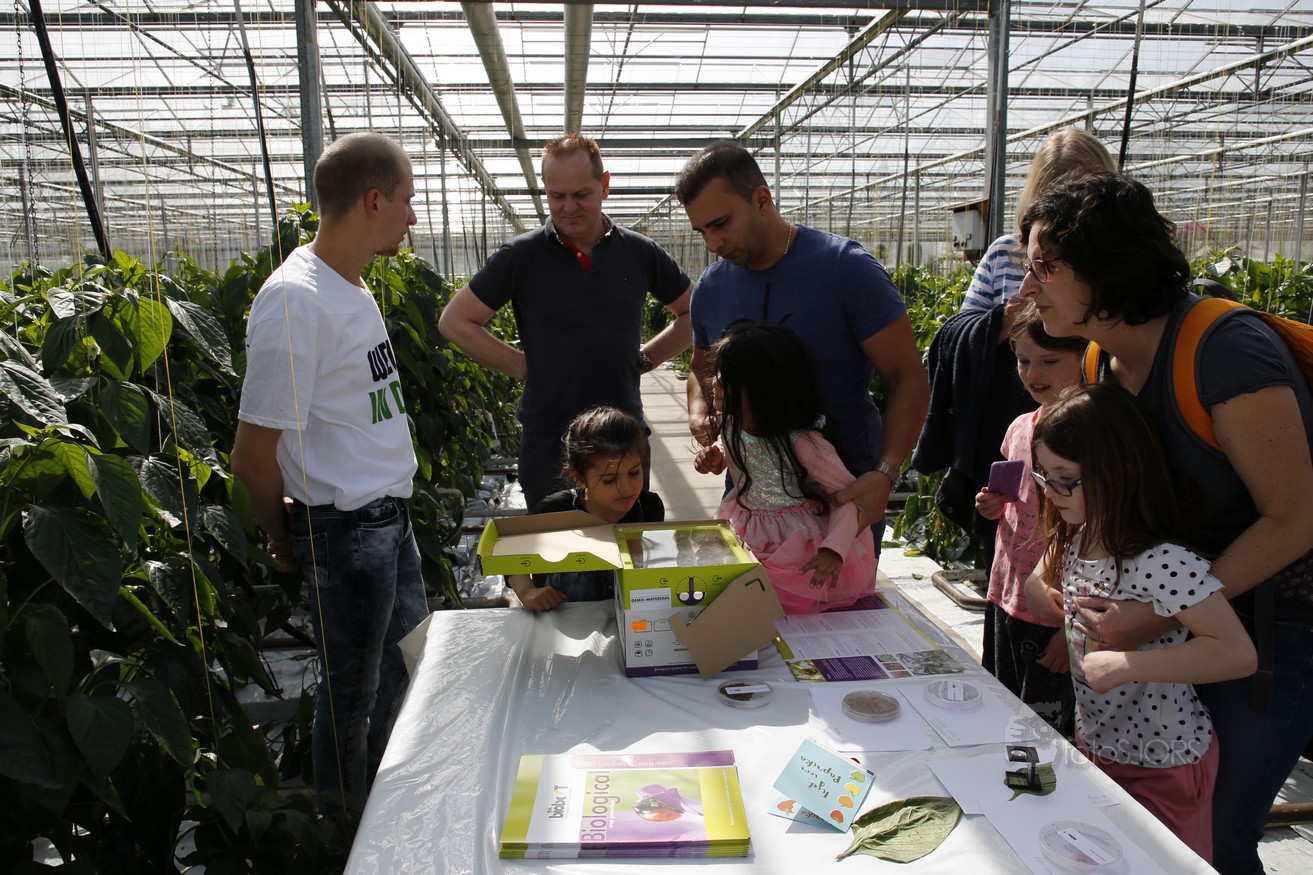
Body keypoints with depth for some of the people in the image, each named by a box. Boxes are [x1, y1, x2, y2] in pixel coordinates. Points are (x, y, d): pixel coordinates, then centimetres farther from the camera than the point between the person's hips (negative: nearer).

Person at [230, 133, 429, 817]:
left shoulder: (351, 286, 9)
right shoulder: (295, 299, -22)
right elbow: (252, 456, -19)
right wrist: (284, 538, -4)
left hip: (389, 516, 9)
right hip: (347, 528, -9)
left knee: (402, 668, 23)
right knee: (351, 693, 9)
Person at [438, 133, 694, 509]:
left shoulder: (640, 252, 2)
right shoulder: (522, 256, -3)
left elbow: (695, 314, 14)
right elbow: (455, 322, 2)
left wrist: (644, 359, 3)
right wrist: (523, 366, -5)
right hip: (548, 442, -2)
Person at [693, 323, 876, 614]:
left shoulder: (802, 443, -27)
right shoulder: (732, 427, -6)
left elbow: (850, 496, -21)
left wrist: (834, 550, -33)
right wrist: (712, 459, -4)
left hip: (801, 553, -7)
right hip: (750, 537, 7)